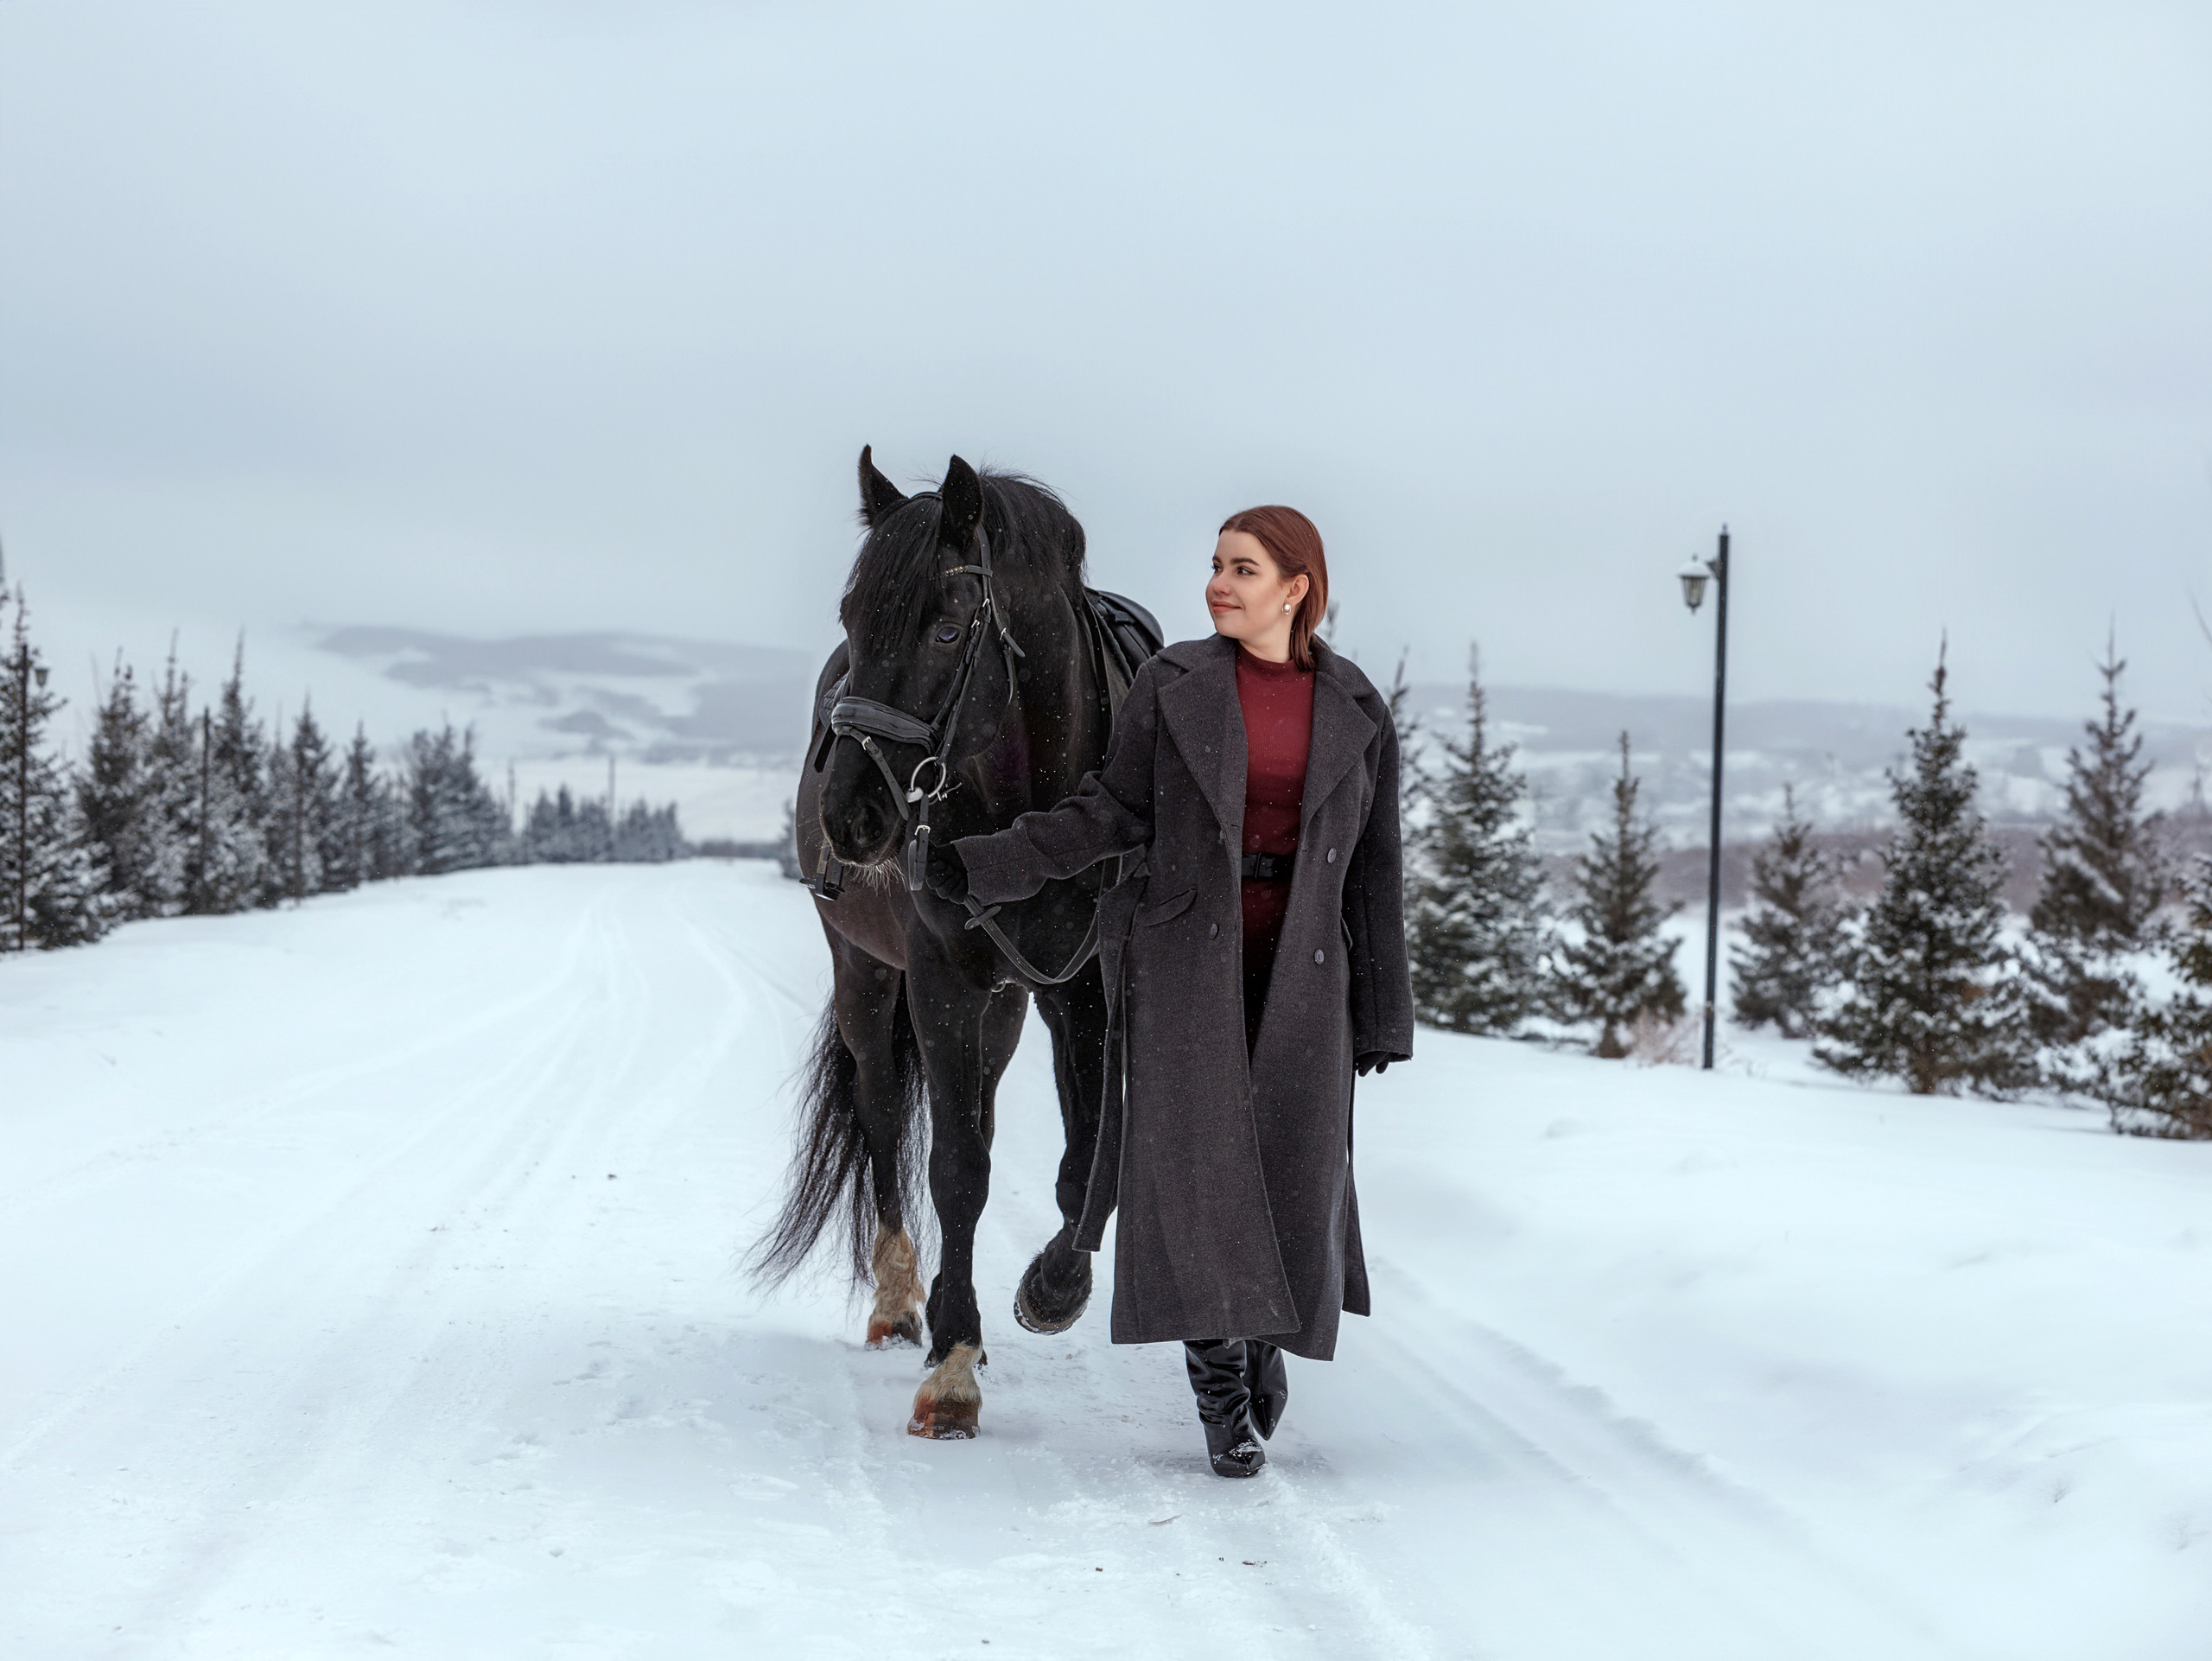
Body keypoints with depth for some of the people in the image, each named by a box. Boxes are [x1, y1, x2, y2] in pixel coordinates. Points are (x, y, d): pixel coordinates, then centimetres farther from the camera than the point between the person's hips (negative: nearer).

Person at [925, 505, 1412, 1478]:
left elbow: (1371, 868, 7)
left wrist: (1381, 1013, 6)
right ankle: (1218, 1387, -1)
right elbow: (1113, 812, 1)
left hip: (1300, 963, 1)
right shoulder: (1173, 686, 1)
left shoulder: (1355, 712, 4)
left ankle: (1271, 1331, 30)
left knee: (1293, 1169, 1)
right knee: (1195, 1156, -10)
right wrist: (988, 865, -11)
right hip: (1185, 951, -1)